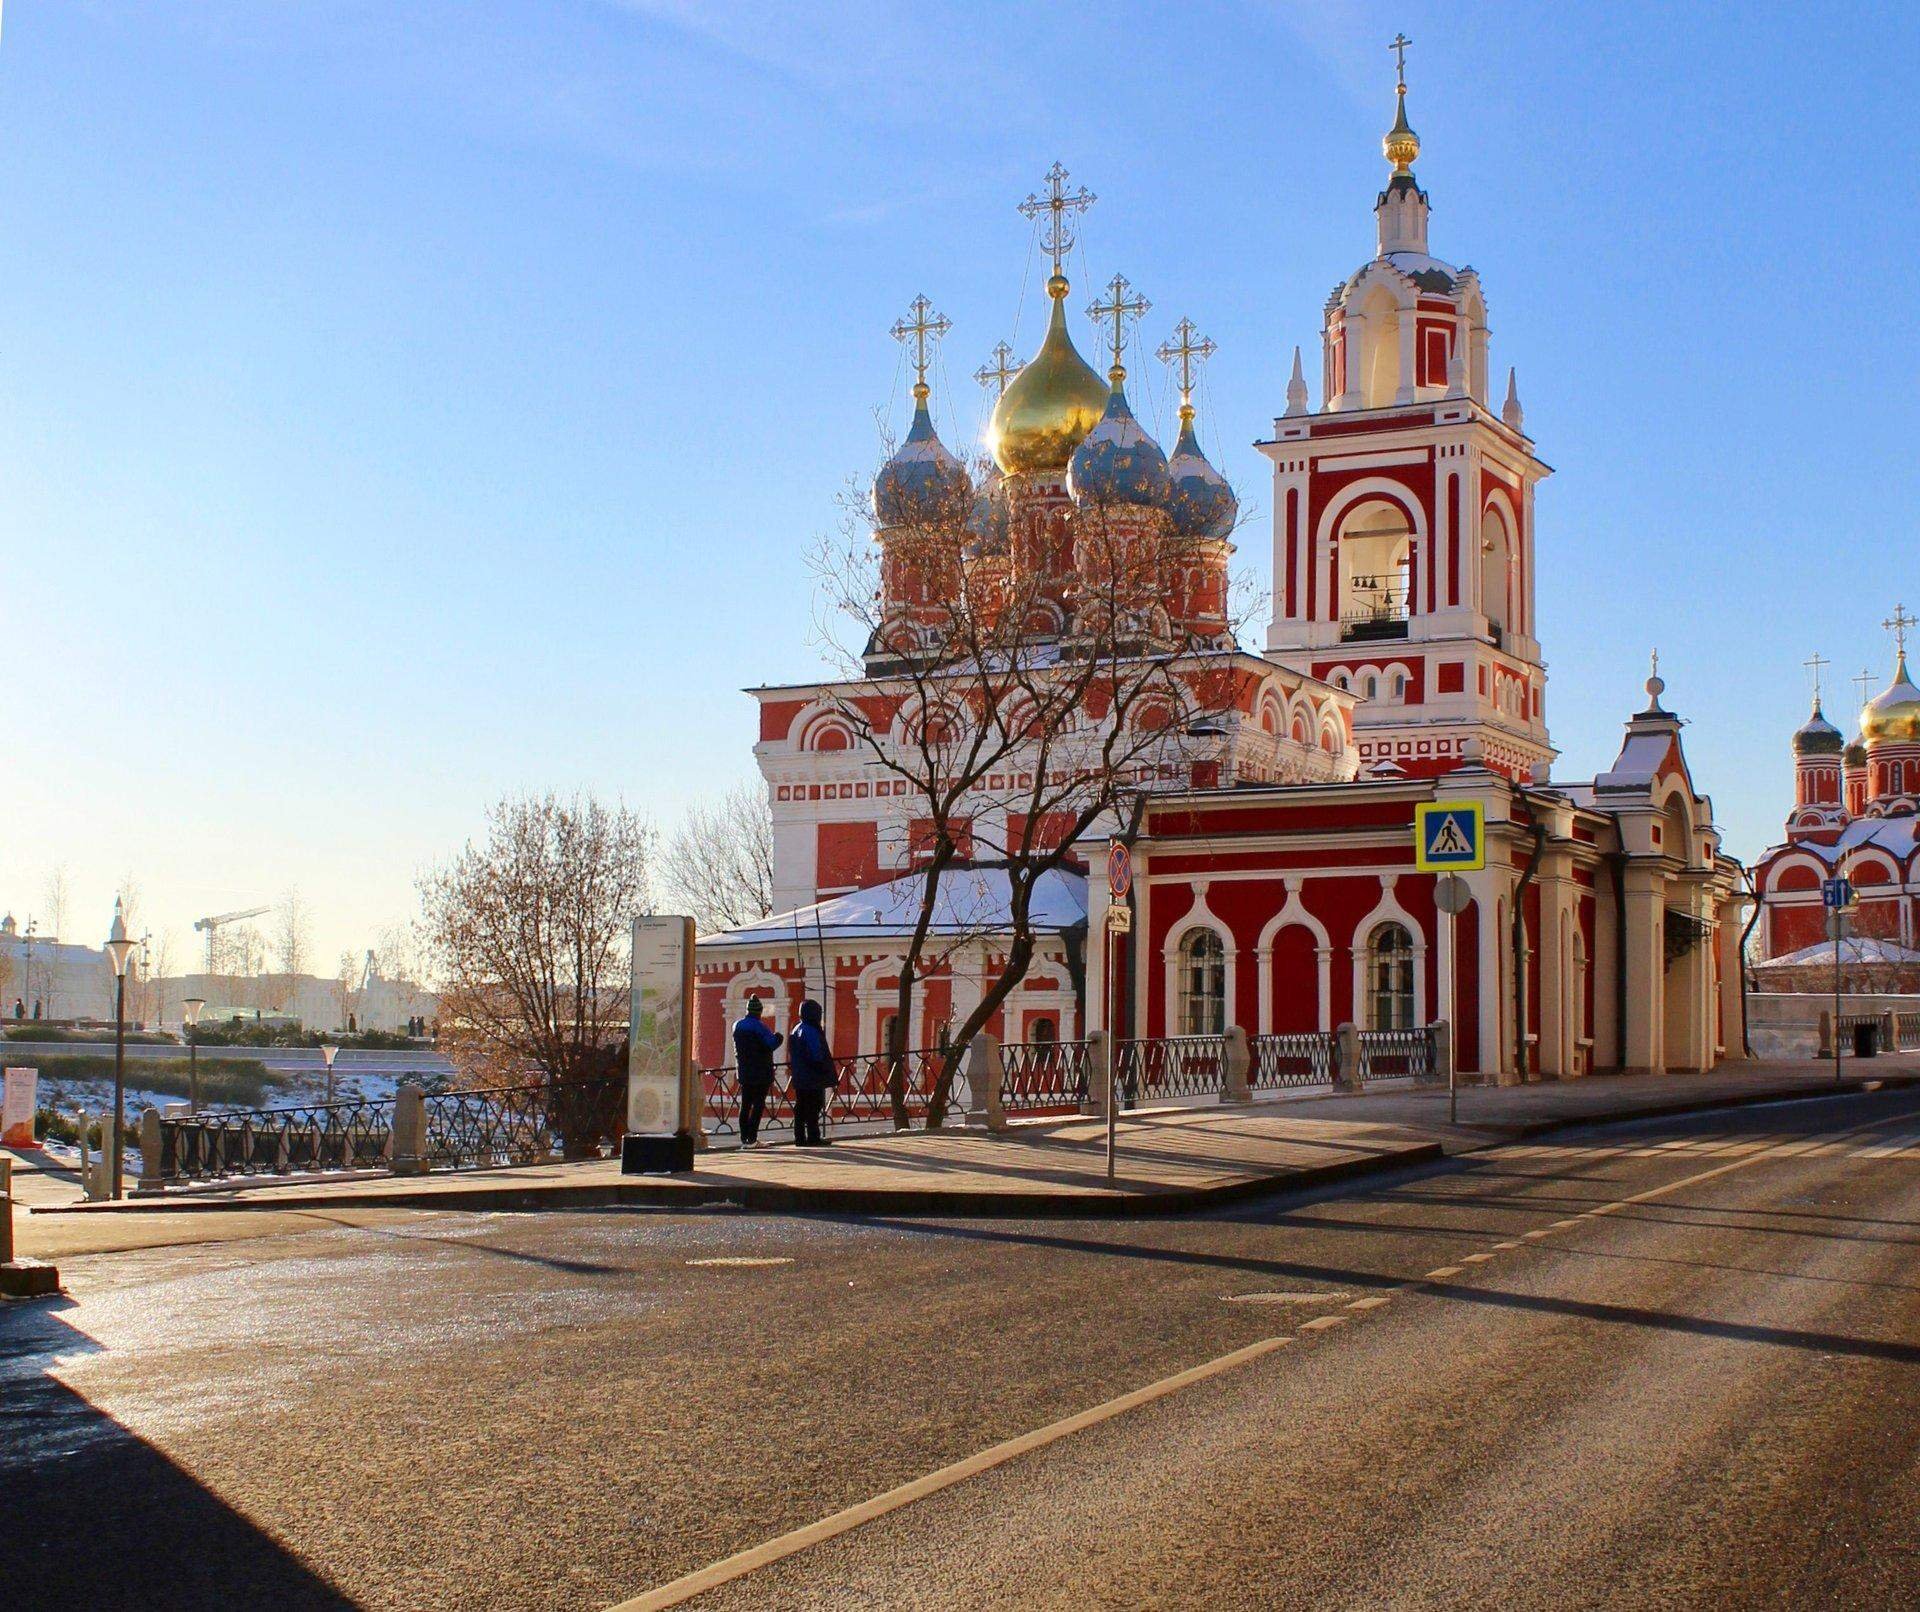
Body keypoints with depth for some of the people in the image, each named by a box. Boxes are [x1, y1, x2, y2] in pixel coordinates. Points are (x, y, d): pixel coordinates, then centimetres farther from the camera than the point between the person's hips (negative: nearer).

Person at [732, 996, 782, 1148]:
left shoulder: (737, 1026, 9)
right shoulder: (759, 1026, -14)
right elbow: (771, 1043, -21)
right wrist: (778, 1036, 0)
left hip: (744, 1071, 6)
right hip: (761, 1071, -6)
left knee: (745, 1104, 10)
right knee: (758, 1104, -3)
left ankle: (744, 1138, 8)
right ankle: (752, 1138, -8)